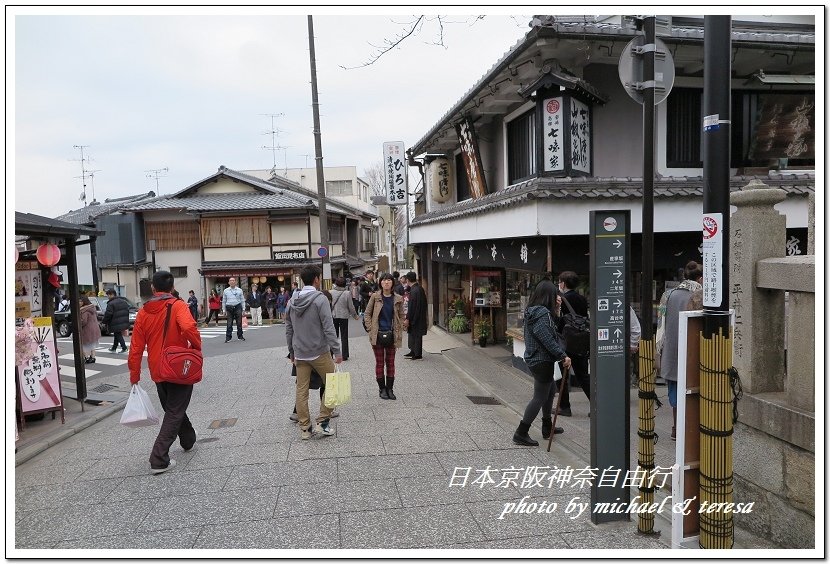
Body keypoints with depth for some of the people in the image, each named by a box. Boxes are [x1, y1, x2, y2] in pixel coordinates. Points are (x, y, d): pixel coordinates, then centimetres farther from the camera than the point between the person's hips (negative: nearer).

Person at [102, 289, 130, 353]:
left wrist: (105, 322, -2)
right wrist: (126, 320, 23)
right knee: (117, 335, 19)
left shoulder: (111, 304, -16)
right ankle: (114, 348, 29)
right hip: (124, 323, 8)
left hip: (116, 324, -8)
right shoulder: (123, 301, 10)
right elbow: (127, 311, 16)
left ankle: (124, 348, -3)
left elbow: (108, 314, -17)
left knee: (118, 335, 1)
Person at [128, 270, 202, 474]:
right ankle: (159, 459, -5)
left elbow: (136, 348, 4)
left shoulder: (143, 312, 3)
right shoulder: (178, 306, -12)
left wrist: (134, 377, 11)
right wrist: (197, 347, -15)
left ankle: (188, 440, 42)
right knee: (174, 413, 3)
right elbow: (189, 328, -33)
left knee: (172, 408, 24)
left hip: (158, 372, 5)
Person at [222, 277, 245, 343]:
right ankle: (228, 338, 2)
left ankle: (240, 336, 18)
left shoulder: (239, 290, 7)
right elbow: (224, 301, 11)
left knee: (239, 323, 6)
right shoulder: (226, 291, 7)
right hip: (229, 308, -1)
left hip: (238, 307, 1)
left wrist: (243, 309, 5)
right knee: (229, 324, -2)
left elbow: (242, 300, 9)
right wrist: (224, 310, 6)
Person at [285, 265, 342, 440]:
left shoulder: (293, 301, 7)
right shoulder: (320, 299, -12)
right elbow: (328, 328, -17)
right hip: (319, 352, -5)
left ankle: (304, 428, 15)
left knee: (301, 391, 9)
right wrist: (337, 351, -13)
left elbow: (288, 329, 13)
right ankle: (322, 422, 8)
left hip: (300, 354, 6)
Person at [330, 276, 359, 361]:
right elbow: (351, 306, -8)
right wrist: (355, 315, 7)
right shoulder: (347, 293, -13)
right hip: (344, 317, -2)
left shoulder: (332, 292, -10)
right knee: (344, 337, 9)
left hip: (334, 316, 2)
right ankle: (344, 355, 11)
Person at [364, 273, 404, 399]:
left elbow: (401, 316, 11)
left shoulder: (398, 299, 2)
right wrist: (370, 329, -5)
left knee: (390, 362, 8)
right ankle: (382, 389, 15)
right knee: (380, 362, 5)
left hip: (392, 335, 2)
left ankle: (390, 389, 18)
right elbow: (367, 314, 3)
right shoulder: (375, 297, -2)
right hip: (377, 335, -1)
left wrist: (399, 332, 2)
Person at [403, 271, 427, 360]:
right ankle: (413, 352, 28)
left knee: (416, 335, 1)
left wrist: (407, 319, -17)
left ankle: (418, 355, 10)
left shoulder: (414, 291, -22)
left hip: (415, 318, -9)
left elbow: (411, 306, -22)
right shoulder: (420, 288, 5)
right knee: (413, 334, 18)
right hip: (420, 317, 9)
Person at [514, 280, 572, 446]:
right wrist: (563, 356, -20)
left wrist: (555, 310, 10)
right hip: (542, 360, -10)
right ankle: (521, 433, 3)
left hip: (533, 358, 10)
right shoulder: (542, 313, -20)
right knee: (540, 397, -2)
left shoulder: (532, 311, 9)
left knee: (551, 389, 24)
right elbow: (548, 339, -25)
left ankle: (547, 427, 36)